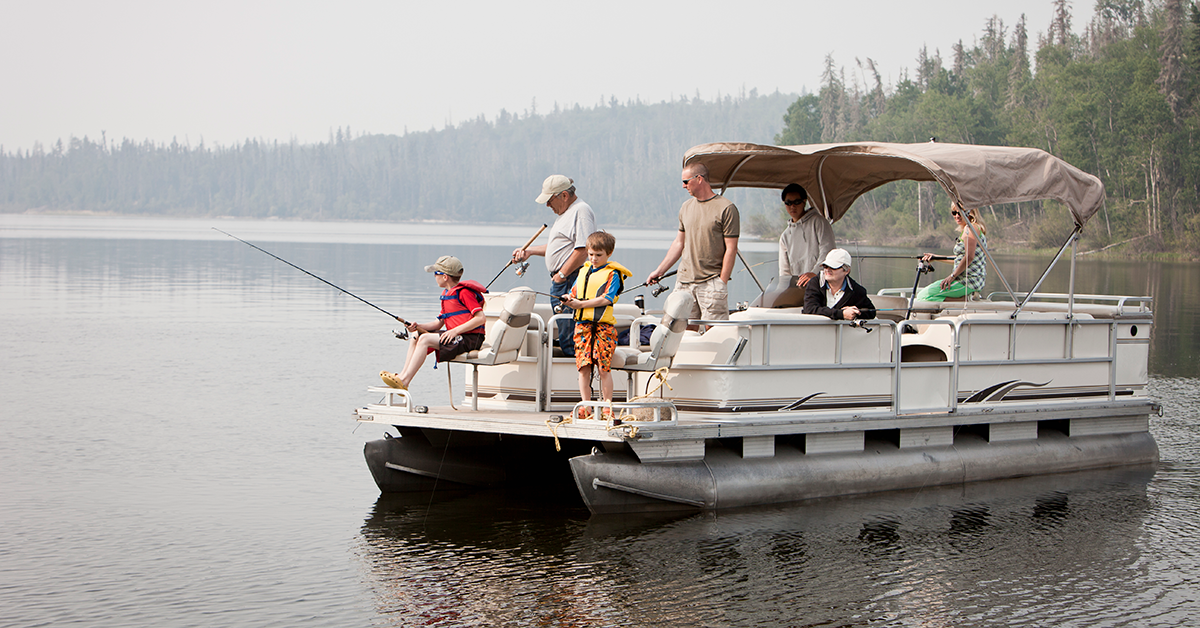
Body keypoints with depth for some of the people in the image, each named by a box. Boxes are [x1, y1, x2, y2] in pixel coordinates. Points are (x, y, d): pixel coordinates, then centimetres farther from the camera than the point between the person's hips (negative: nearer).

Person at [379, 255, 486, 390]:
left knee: (425, 339, -23)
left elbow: (481, 318, -21)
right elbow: (439, 323, 17)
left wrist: (455, 331, -22)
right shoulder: (446, 294, 16)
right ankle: (403, 375, -1)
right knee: (416, 336, 9)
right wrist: (418, 326, 0)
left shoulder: (464, 292, -14)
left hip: (470, 338, -10)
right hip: (455, 336, 10)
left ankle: (403, 381, -23)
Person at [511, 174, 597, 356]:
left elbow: (583, 249, -23)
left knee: (569, 342, -12)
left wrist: (562, 275, -20)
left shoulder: (581, 211, -13)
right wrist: (529, 251, 24)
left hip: (572, 281, -11)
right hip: (560, 282, 11)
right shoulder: (565, 213, 21)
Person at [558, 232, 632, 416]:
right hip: (582, 324, 5)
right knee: (583, 367, 0)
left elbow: (606, 299, -11)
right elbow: (574, 292, 21)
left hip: (604, 325, -5)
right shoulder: (583, 271, 20)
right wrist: (569, 299, -3)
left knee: (604, 368, -6)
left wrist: (581, 304, -14)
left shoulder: (612, 274, -1)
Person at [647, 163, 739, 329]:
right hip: (686, 281, 6)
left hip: (712, 282, -6)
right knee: (686, 328, 5)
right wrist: (659, 271, 19)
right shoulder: (686, 208, 13)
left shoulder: (726, 209, -7)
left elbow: (731, 249, -8)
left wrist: (722, 282, -13)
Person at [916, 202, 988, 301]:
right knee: (922, 293, 16)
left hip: (968, 282, -11)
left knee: (923, 296, -16)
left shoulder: (971, 228, -12)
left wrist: (952, 276, -18)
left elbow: (969, 257, -21)